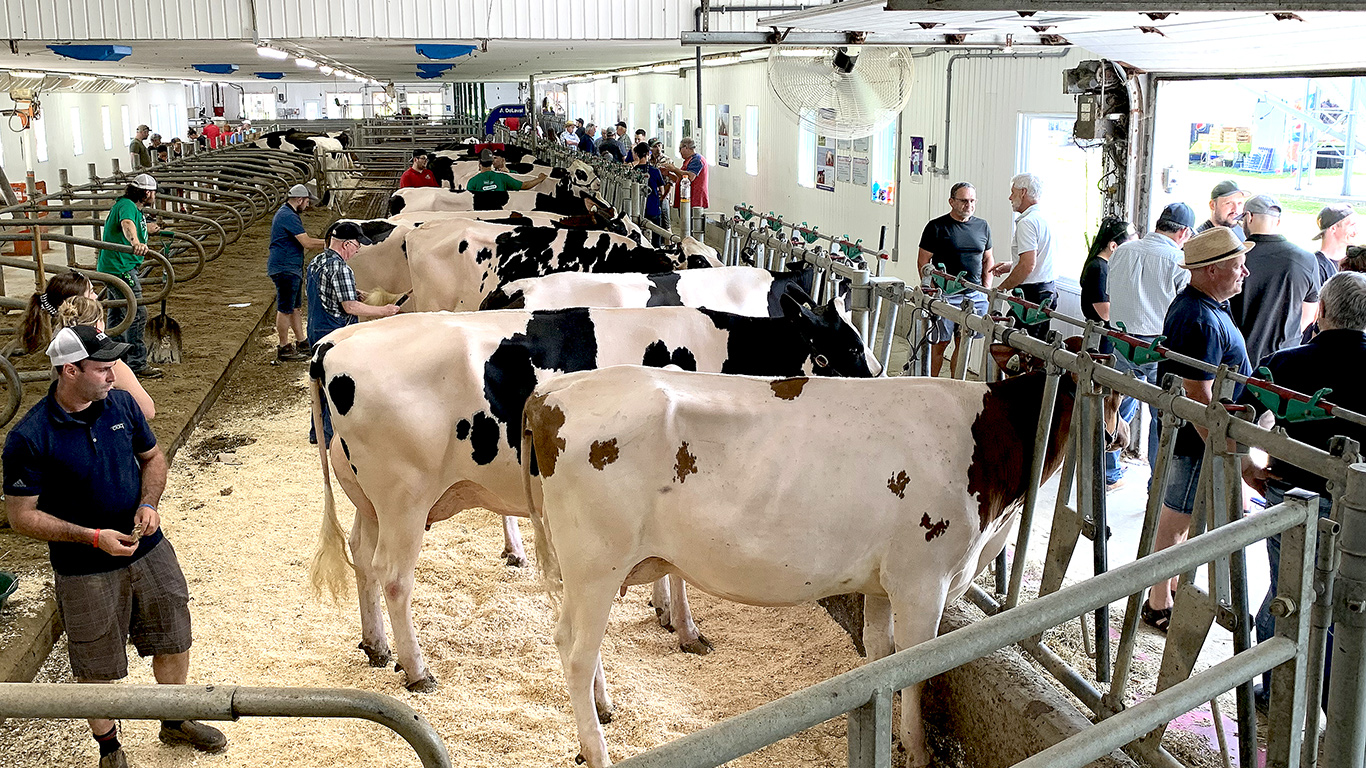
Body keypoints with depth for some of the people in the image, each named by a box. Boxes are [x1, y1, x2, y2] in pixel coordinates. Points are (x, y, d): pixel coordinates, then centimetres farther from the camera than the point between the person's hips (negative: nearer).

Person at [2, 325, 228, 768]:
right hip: (85, 571, -5)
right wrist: (94, 537, -23)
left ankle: (175, 723, 41)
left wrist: (148, 504, -9)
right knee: (96, 668, 9)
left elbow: (152, 457, 10)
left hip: (149, 550, 5)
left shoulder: (121, 404, -4)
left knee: (174, 643, 16)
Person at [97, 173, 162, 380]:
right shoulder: (127, 206, -15)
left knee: (117, 315, 18)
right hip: (121, 269, -11)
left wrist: (146, 228, 62)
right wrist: (135, 242, -61)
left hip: (115, 268, 11)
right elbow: (127, 224, -40)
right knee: (137, 314, -11)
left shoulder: (131, 207, 18)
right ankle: (138, 364, -8)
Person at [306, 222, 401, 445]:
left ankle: (317, 432, 29)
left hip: (316, 332, 9)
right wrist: (383, 311, -15)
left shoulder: (316, 263, 9)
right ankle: (331, 437, 7)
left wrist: (352, 294, 14)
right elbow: (350, 307, -23)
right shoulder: (340, 269, -21)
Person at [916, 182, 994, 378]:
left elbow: (987, 261, 20)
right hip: (945, 295, -4)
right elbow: (923, 262, -2)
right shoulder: (936, 227, -3)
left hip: (975, 295, 5)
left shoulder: (983, 227, 12)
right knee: (940, 344, -2)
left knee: (965, 343, 9)